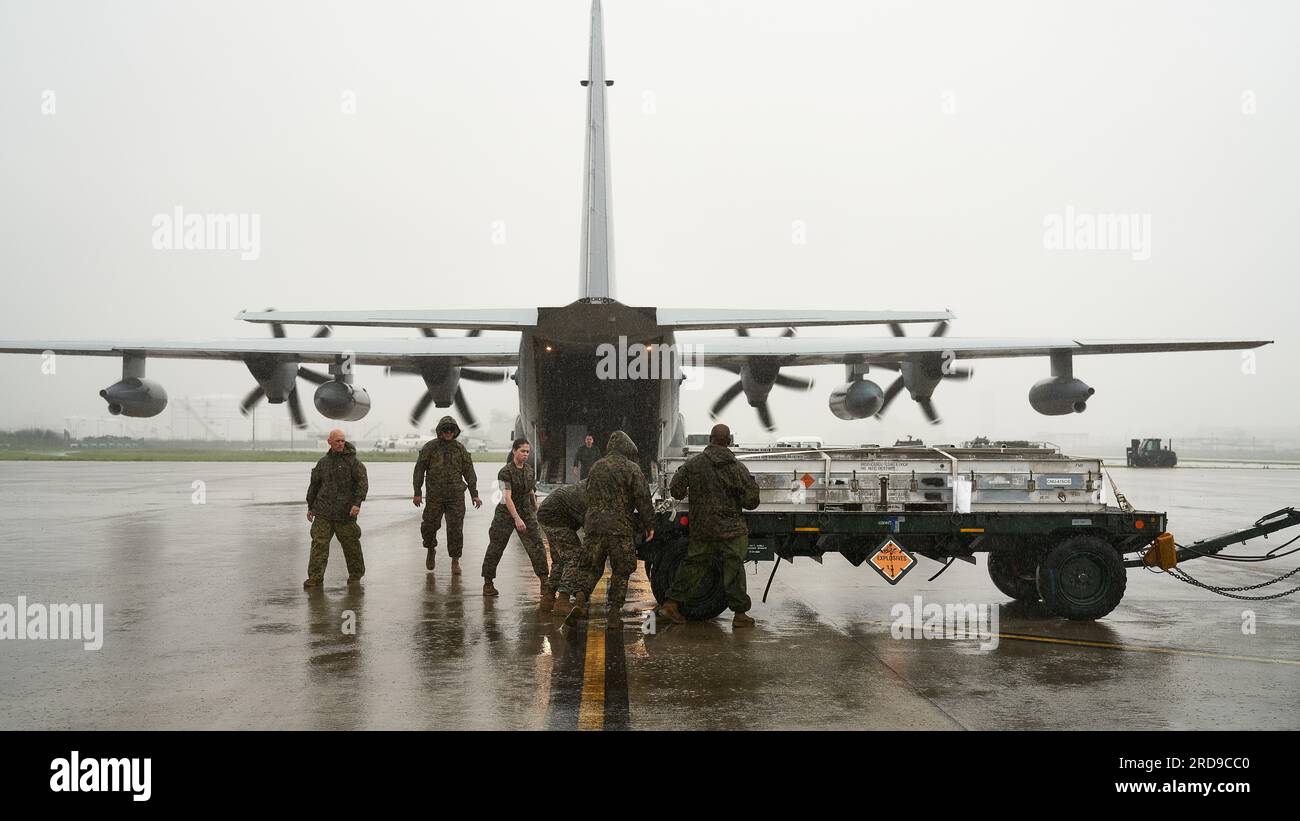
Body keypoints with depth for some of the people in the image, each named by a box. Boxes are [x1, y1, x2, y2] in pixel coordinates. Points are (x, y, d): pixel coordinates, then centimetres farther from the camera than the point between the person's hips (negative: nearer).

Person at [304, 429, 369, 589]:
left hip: (345, 512, -3)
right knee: (319, 543, -7)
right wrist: (310, 506, 19)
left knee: (351, 544, 6)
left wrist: (357, 503, -19)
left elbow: (362, 482, -8)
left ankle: (355, 574, 24)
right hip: (323, 512, 3)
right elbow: (314, 484, 19)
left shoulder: (353, 461, -2)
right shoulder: (323, 462, 11)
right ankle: (315, 577, -5)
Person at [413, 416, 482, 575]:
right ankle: (431, 549, 31)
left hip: (456, 496, 1)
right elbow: (419, 469, 2)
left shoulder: (460, 449, 8)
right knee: (430, 525, 1)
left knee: (456, 528, -4)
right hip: (435, 495, -1)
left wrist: (474, 494, 6)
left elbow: (469, 472, 10)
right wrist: (417, 493, -3)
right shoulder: (430, 447, 2)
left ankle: (455, 561, 5)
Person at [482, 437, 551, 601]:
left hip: (526, 513, 5)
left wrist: (536, 514, 18)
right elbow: (507, 497, -21)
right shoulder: (506, 472, -13)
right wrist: (517, 518, -29)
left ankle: (545, 583, -7)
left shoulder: (529, 471, 7)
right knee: (496, 548, 3)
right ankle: (487, 583, 18)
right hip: (506, 513, -5)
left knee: (536, 547, -7)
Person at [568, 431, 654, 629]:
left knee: (591, 568, 13)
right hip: (620, 527, -4)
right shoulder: (632, 469, -3)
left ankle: (580, 599, -10)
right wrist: (649, 525, 1)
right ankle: (613, 616, 7)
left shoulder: (596, 467, 14)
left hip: (594, 525, 4)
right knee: (620, 572, 7)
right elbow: (643, 499, -6)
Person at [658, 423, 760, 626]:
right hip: (730, 527, -3)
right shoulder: (737, 468, -8)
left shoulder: (693, 463, -1)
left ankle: (670, 603, 15)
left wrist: (692, 494, 23)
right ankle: (740, 613, 7)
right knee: (734, 568, 4)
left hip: (701, 527, 3)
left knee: (693, 563, 14)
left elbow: (675, 490, 3)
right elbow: (751, 500, -8)